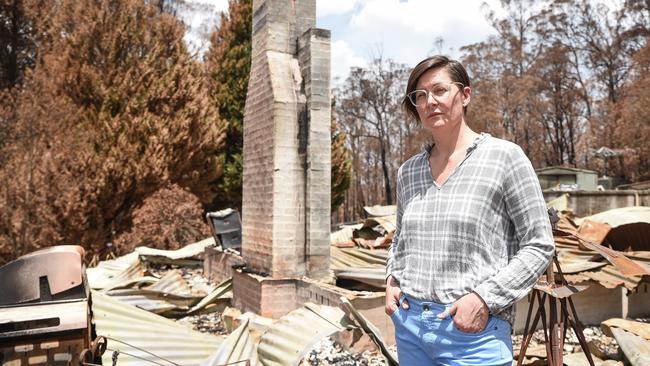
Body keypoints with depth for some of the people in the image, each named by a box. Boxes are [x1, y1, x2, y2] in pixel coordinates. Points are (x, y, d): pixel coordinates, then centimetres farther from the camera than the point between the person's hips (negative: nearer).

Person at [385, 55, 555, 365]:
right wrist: (392, 278, 3)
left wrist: (485, 298, -14)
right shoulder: (408, 171, 6)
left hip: (474, 330, -4)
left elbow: (539, 245, -6)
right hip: (409, 324, 5)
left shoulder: (504, 157, -7)